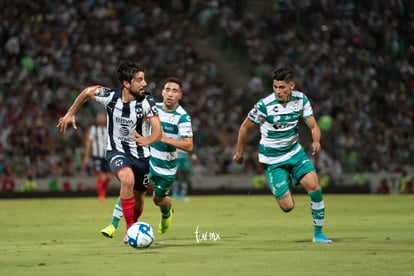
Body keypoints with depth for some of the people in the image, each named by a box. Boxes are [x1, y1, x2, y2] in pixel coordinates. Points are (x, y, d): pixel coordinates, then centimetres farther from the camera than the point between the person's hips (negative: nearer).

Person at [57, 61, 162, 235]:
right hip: (117, 151, -2)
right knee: (128, 179, -33)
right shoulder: (109, 96, -17)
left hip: (141, 155, 2)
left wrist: (147, 140, -51)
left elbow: (158, 132, -29)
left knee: (138, 199, 13)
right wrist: (70, 113, 10)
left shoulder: (147, 101, -20)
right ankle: (130, 229, -21)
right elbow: (87, 91, 5)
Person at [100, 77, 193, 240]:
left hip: (167, 167, -2)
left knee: (159, 200, 15)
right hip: (147, 159, 2)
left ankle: (167, 213, 54)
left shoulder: (183, 117, -17)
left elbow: (189, 146, -24)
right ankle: (114, 225, -20)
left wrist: (166, 139, -33)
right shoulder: (154, 107, -3)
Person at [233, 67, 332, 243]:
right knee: (288, 206, -10)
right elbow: (245, 127, -4)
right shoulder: (264, 105, -18)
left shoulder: (301, 99, -7)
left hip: (294, 151, 3)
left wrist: (316, 141, -25)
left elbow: (313, 126, -3)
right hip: (272, 159, -3)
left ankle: (318, 233, -1)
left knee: (314, 185, -20)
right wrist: (239, 153, 6)